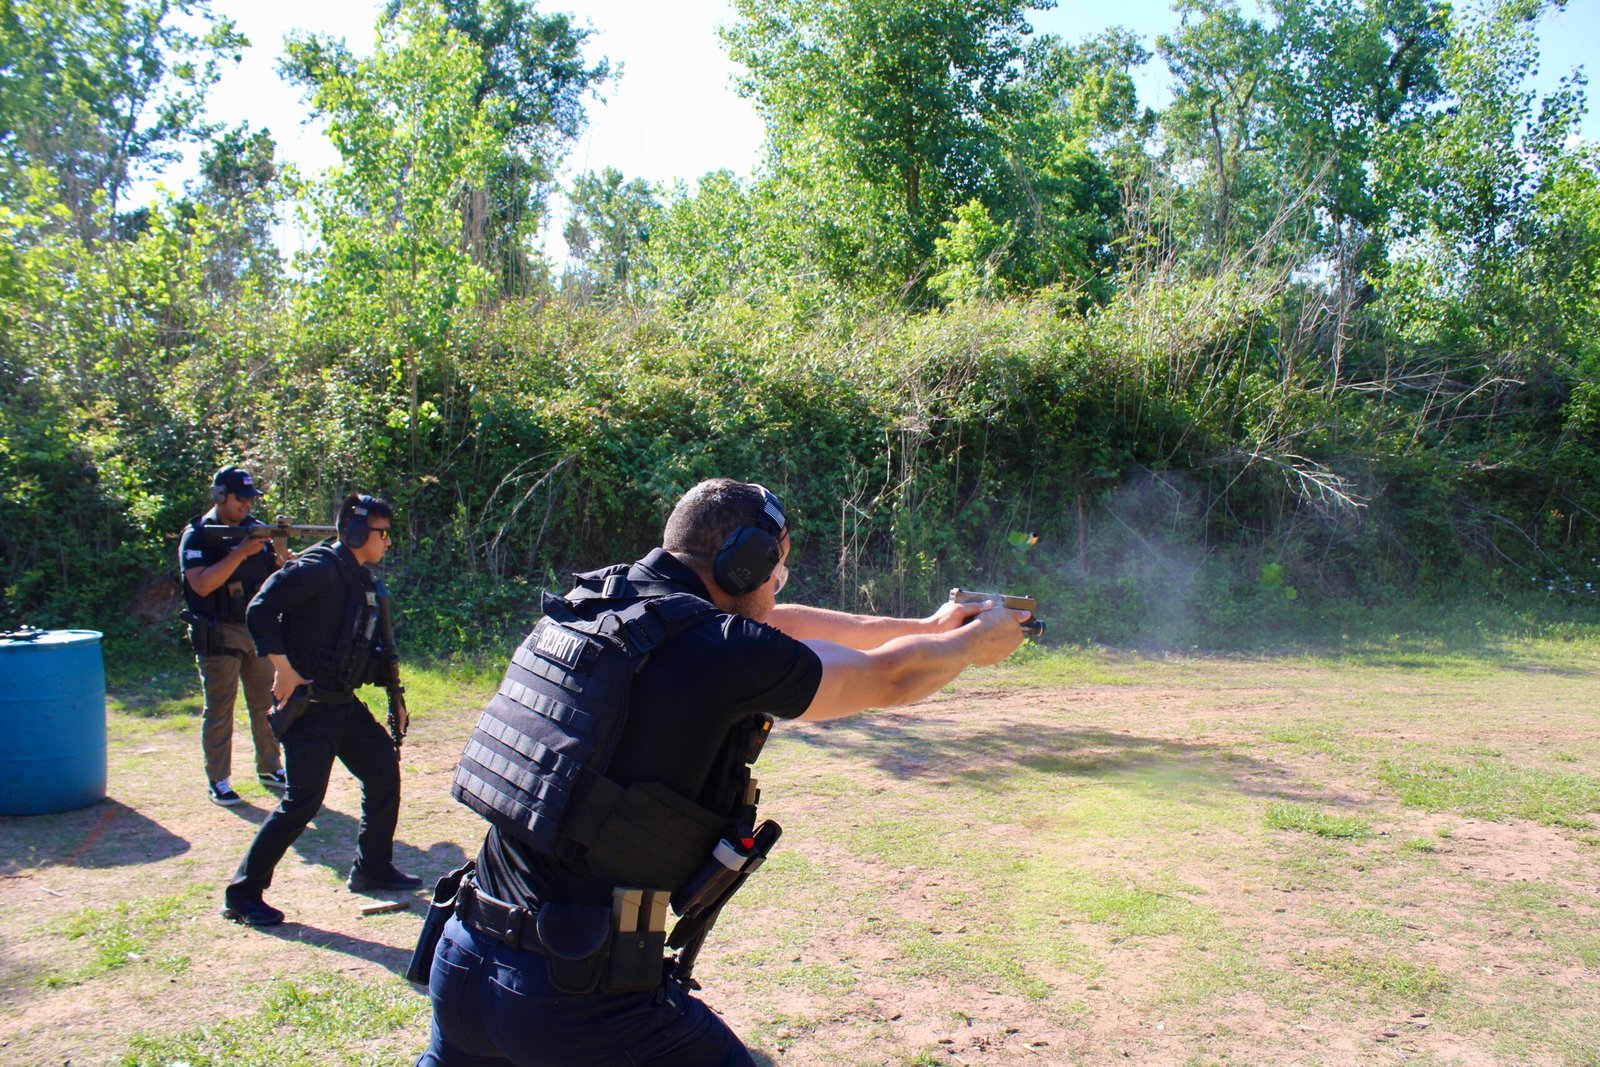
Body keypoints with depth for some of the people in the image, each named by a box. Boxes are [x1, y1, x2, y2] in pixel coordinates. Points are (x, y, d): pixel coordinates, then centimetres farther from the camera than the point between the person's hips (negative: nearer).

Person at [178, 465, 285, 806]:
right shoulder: (196, 535, -8)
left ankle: (270, 768, 24)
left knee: (267, 702, 11)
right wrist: (240, 552, -26)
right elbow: (202, 585, -21)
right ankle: (218, 781, 8)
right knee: (219, 709, 0)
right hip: (218, 635, -5)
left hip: (258, 629, 5)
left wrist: (282, 552, -14)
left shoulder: (258, 530, 7)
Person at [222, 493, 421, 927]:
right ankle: (242, 894, 6)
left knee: (384, 772, 11)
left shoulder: (362, 579, 12)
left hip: (345, 704, 9)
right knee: (302, 801, -8)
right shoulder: (319, 567, -16)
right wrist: (284, 670, -24)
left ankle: (372, 868, 25)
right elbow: (260, 610, -23)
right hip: (308, 705, -9)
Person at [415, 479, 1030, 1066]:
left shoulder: (594, 601, 6)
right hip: (579, 988, -8)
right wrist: (978, 641, 20)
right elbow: (889, 678, -1)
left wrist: (927, 627, 26)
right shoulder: (719, 647, -17)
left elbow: (777, 627, 17)